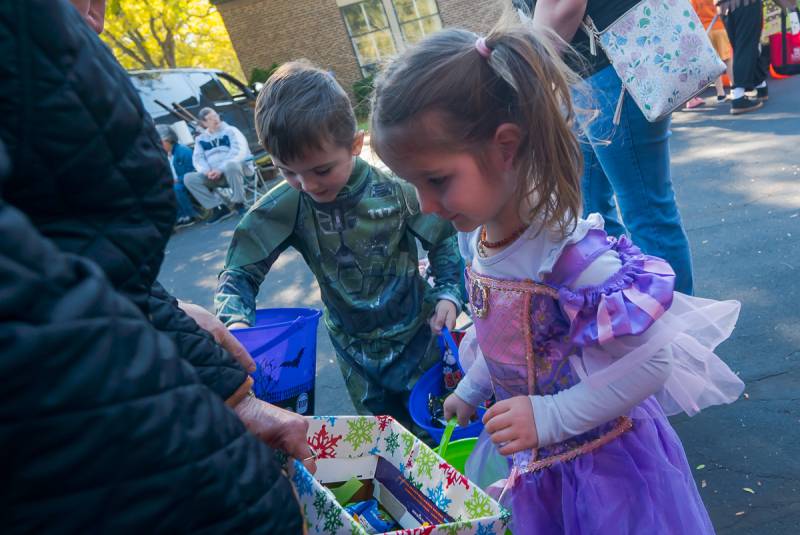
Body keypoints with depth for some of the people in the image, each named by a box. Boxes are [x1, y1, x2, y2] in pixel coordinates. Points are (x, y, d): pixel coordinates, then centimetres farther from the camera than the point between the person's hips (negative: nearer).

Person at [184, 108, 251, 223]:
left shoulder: (231, 131, 4)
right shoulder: (200, 139, 15)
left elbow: (240, 152, -11)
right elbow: (197, 159, 5)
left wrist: (221, 169, -20)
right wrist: (208, 171, -18)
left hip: (237, 169, -4)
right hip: (214, 175, 4)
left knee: (231, 165, -39)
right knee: (189, 178, -17)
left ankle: (239, 203, -20)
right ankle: (219, 207, -15)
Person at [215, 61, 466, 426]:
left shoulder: (394, 187, -20)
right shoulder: (285, 206, -17)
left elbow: (444, 242, -5)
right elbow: (241, 272, -11)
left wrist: (449, 294, -17)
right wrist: (236, 322, -28)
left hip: (418, 335, -1)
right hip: (356, 350, 2)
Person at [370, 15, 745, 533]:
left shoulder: (573, 254, -32)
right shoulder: (480, 241, -8)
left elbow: (650, 363, -25)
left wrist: (549, 417, -26)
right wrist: (472, 390, 17)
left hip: (599, 464, -6)